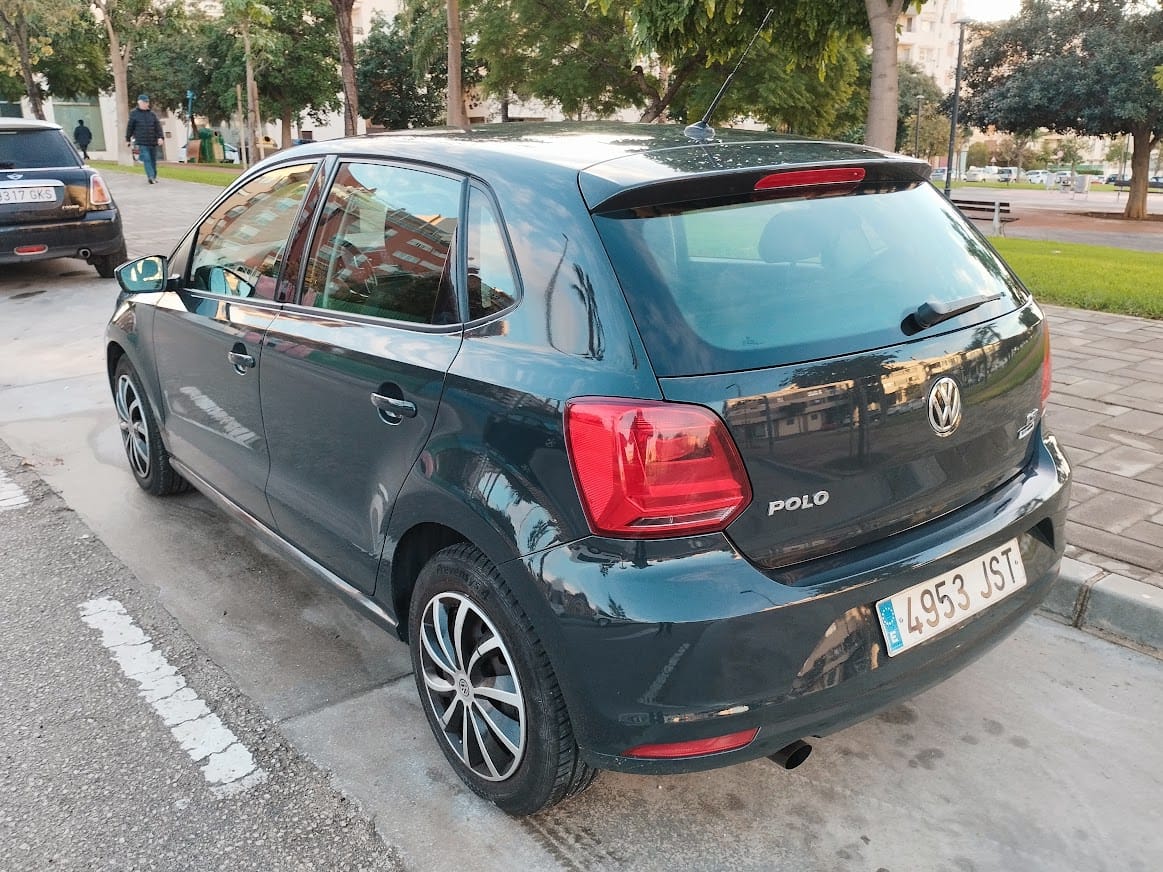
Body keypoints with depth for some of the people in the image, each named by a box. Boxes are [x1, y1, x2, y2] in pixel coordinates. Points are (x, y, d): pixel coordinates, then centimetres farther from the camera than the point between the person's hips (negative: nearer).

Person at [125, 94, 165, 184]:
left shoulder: (152, 114, 10)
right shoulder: (134, 114, 4)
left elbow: (158, 126, 2)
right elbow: (130, 127, 9)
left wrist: (160, 137, -12)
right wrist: (128, 139, 12)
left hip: (153, 142, 3)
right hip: (142, 142, -3)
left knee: (153, 160, 10)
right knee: (146, 160, -14)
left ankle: (154, 177, 20)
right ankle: (151, 177, -23)